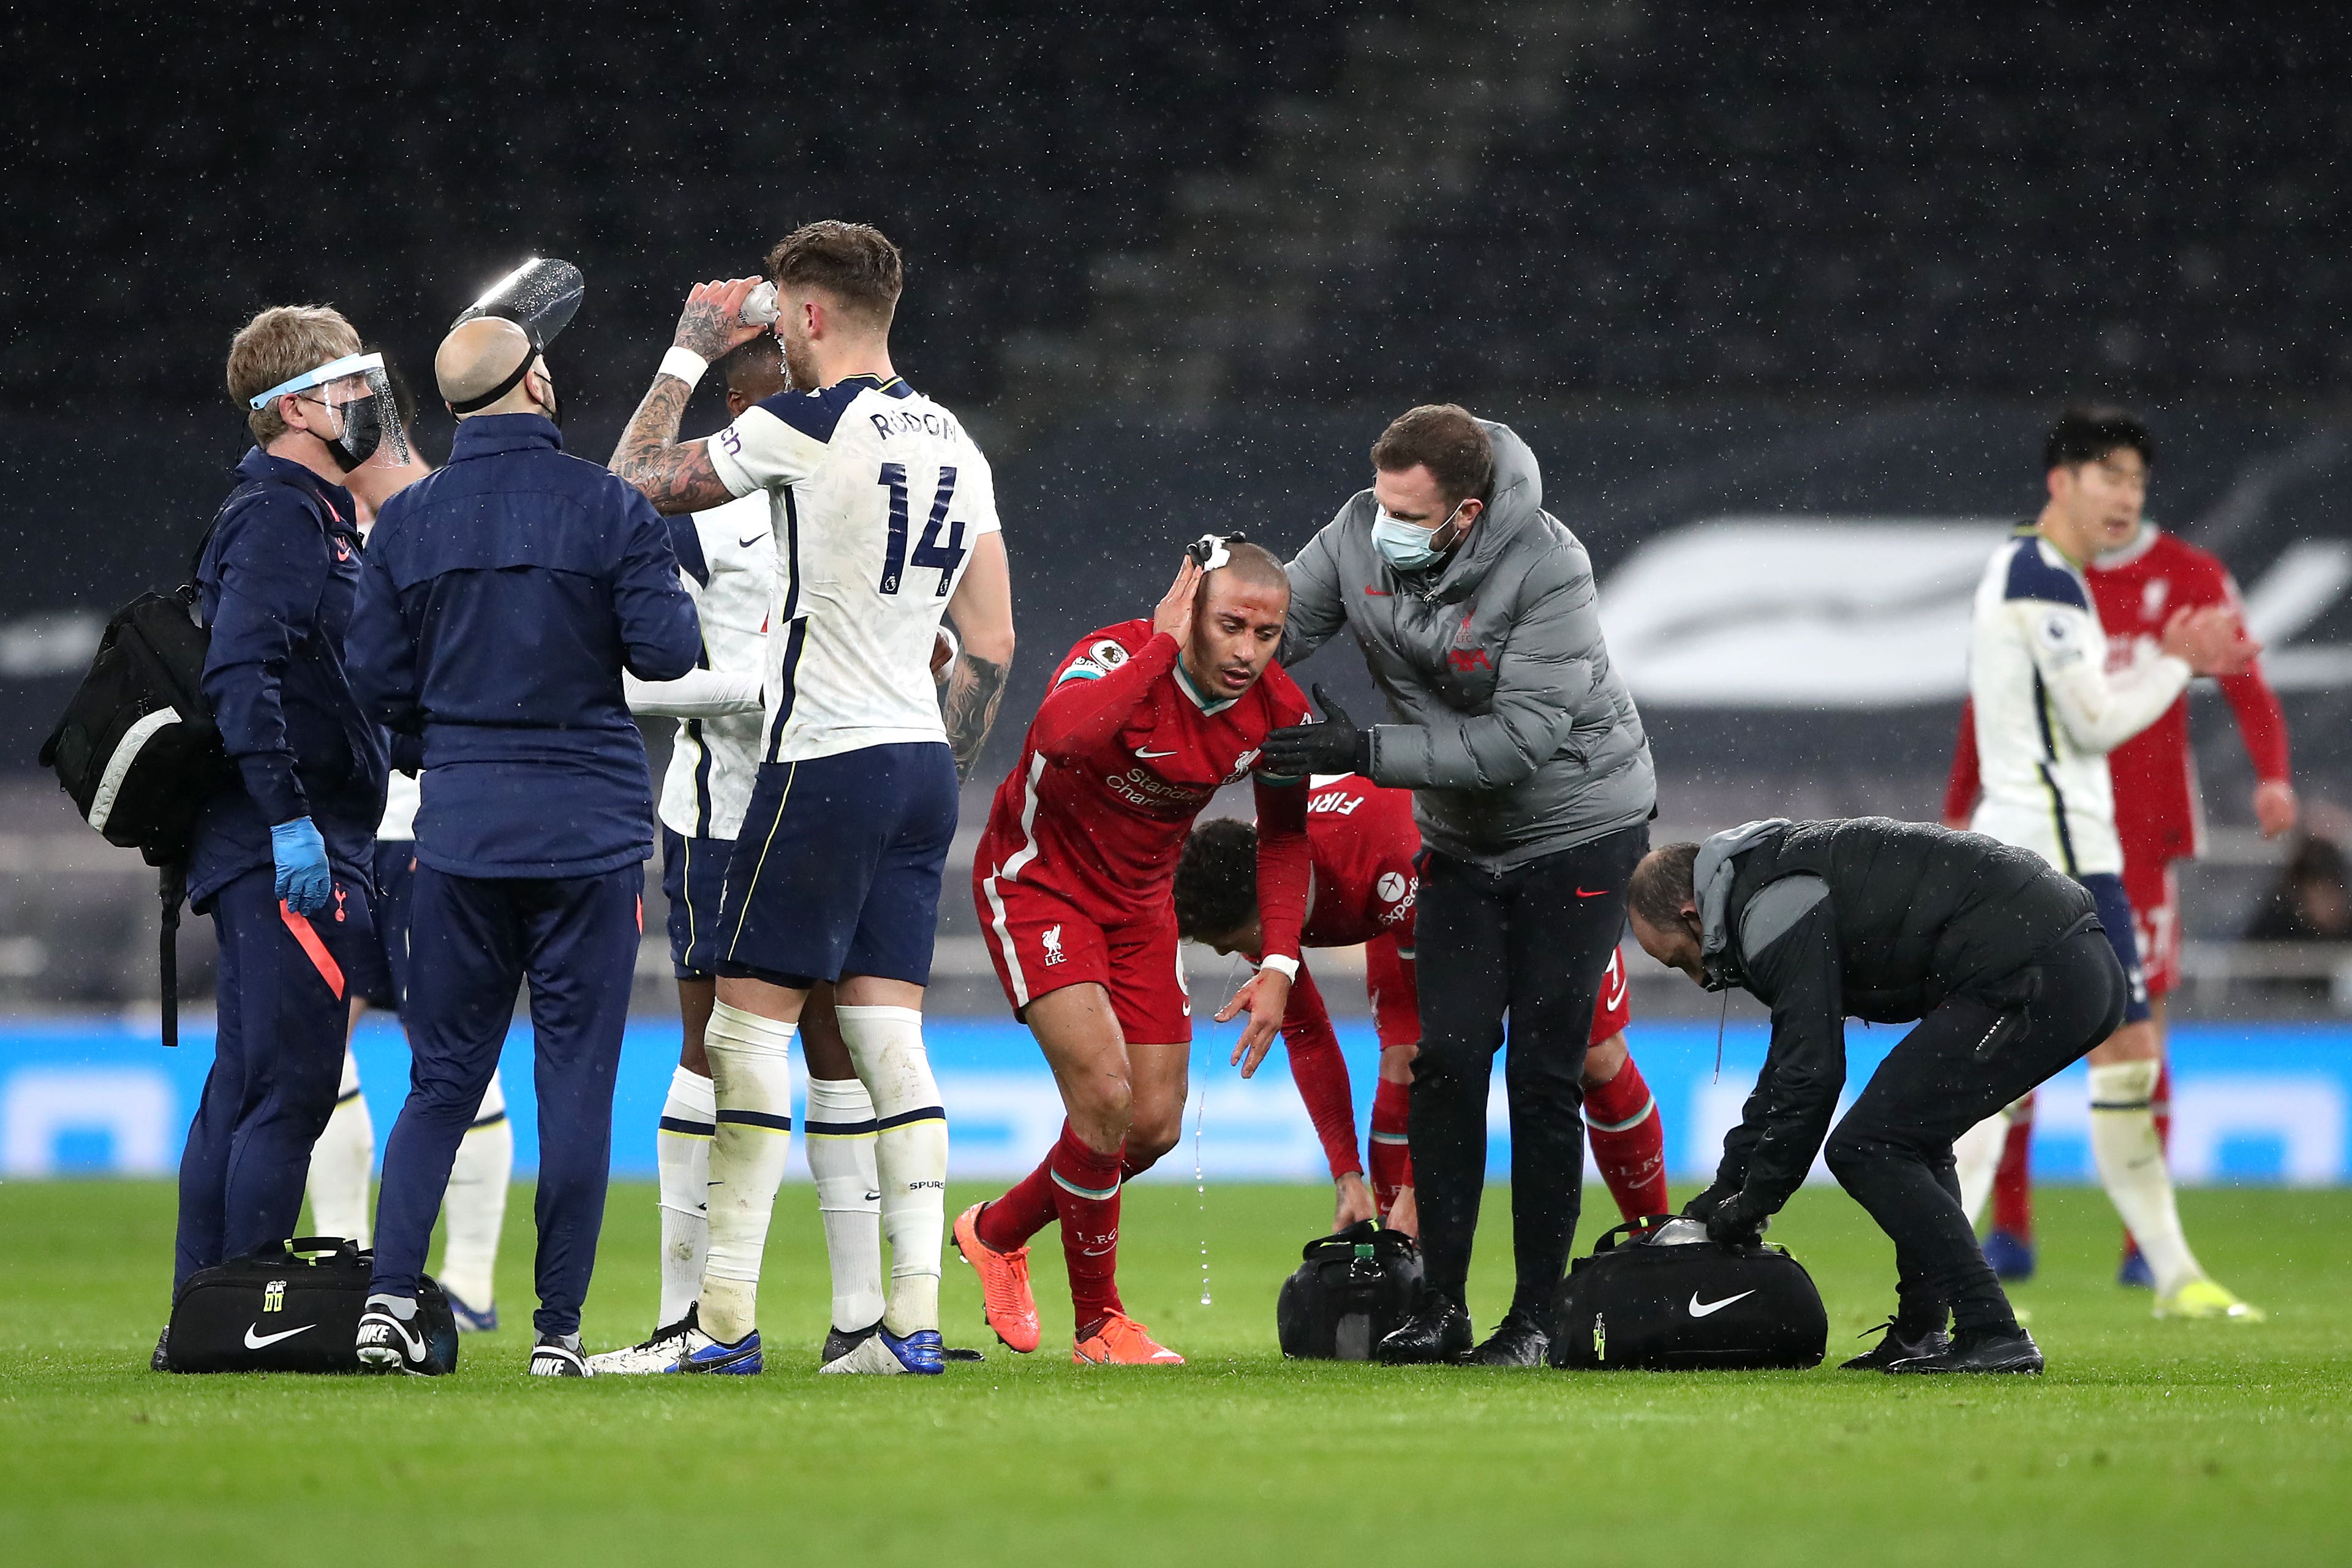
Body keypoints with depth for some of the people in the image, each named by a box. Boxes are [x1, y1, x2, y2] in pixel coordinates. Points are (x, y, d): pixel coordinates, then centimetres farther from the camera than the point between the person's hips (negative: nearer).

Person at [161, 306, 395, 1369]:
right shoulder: (278, 516, -11)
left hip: (292, 848, 10)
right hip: (288, 851, -10)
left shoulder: (313, 515, 20)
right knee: (289, 1089, -11)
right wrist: (288, 820, -25)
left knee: (245, 1088, 11)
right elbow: (241, 674, -22)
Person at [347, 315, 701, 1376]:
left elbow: (379, 681, 3)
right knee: (577, 1081, 2)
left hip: (460, 828, 3)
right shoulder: (608, 509, -6)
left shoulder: (406, 522, 3)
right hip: (590, 828, -3)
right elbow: (667, 652, -10)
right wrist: (659, 592, 12)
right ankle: (559, 1327, 1)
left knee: (442, 1078, 9)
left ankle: (389, 1294, -6)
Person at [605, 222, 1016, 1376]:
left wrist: (690, 352, 12)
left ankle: (725, 1318, -4)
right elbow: (991, 646, 14)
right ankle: (914, 1317, -1)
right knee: (886, 1038, 5)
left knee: (749, 1027, -3)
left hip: (826, 761, -7)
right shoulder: (954, 446, 12)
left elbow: (634, 484, 1)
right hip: (924, 763, 7)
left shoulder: (803, 427, -11)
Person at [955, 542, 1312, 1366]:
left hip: (1139, 902, 6)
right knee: (1104, 1093, -20)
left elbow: (1284, 835, 5)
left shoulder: (1278, 713, -12)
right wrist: (1166, 643, -44)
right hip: (1037, 882, -6)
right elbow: (1059, 733, -53)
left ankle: (998, 1231, 31)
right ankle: (1098, 1323, -3)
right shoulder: (1121, 658, -29)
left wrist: (1278, 966, -5)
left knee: (1155, 1127, 4)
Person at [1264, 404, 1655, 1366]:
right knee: (1446, 1061, -5)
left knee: (1543, 1074, -7)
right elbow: (1273, 631, -3)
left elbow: (1520, 738, -30)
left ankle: (1536, 1316, 1)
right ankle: (1441, 1307, 0)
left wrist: (1364, 752, -32)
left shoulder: (1547, 569, -28)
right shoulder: (1360, 535, -13)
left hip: (1578, 829, -5)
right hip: (1461, 843, 5)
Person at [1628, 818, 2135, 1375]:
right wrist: (1726, 1187, 33)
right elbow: (1791, 1061, 33)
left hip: (2029, 983, -11)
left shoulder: (1772, 914, -7)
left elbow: (1812, 1074, -9)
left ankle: (1991, 1335, -11)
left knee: (1867, 1150, -6)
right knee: (1909, 1139, 25)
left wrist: (1751, 1203, 2)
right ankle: (1920, 1336, 22)